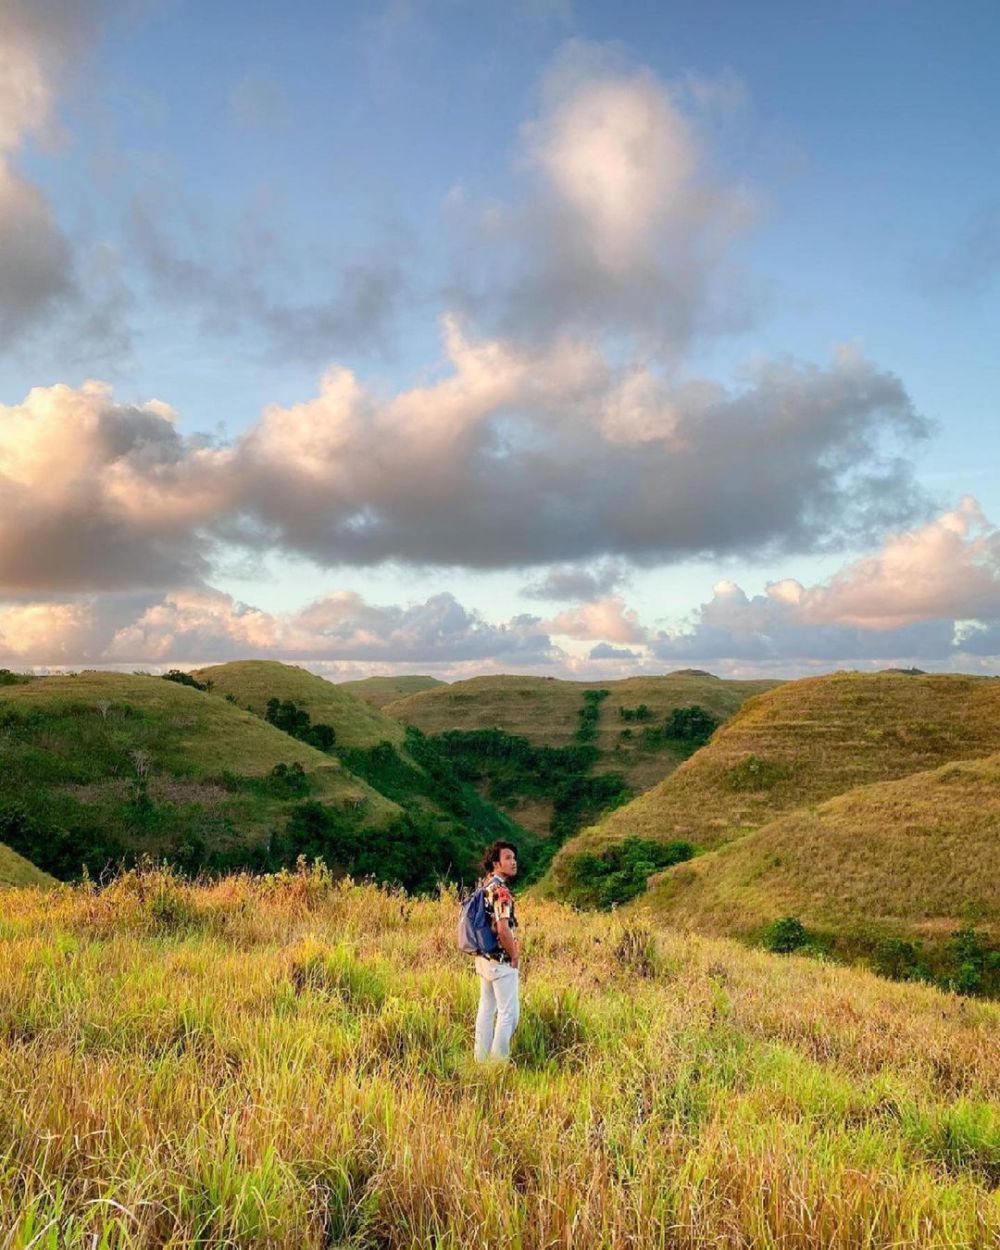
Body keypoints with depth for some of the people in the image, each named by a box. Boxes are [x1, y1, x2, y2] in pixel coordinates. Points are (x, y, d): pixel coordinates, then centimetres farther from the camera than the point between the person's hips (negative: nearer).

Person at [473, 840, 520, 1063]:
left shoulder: (484, 884, 7)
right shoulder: (501, 890, -21)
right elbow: (503, 929, -28)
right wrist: (515, 956, -14)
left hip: (484, 958, 9)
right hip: (501, 960, -9)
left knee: (486, 1008, 16)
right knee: (509, 1012, -1)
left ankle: (481, 1059, 23)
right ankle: (499, 1062, 4)